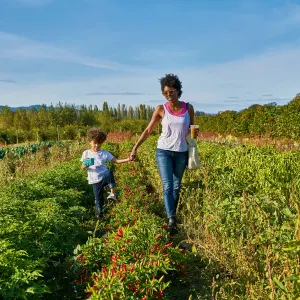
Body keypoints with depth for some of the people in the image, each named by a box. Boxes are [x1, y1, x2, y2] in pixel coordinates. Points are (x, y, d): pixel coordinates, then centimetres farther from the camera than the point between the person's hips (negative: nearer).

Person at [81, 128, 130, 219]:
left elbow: (116, 161, 1)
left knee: (109, 173, -36)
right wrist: (85, 165, -19)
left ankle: (113, 193, -31)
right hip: (95, 181, 0)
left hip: (104, 177, 0)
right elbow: (83, 168, 6)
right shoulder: (86, 153, 5)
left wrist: (127, 159, -14)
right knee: (99, 200, 1)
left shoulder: (104, 153, 6)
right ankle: (99, 216, 23)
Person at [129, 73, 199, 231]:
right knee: (167, 186, -10)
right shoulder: (161, 109, -4)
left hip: (181, 153, 2)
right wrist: (135, 147, -6)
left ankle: (172, 215, 23)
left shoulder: (188, 108, 1)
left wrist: (195, 133, -12)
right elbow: (148, 130, 1)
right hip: (164, 151, -2)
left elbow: (192, 131, 13)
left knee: (176, 186, 10)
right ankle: (171, 219, -11)